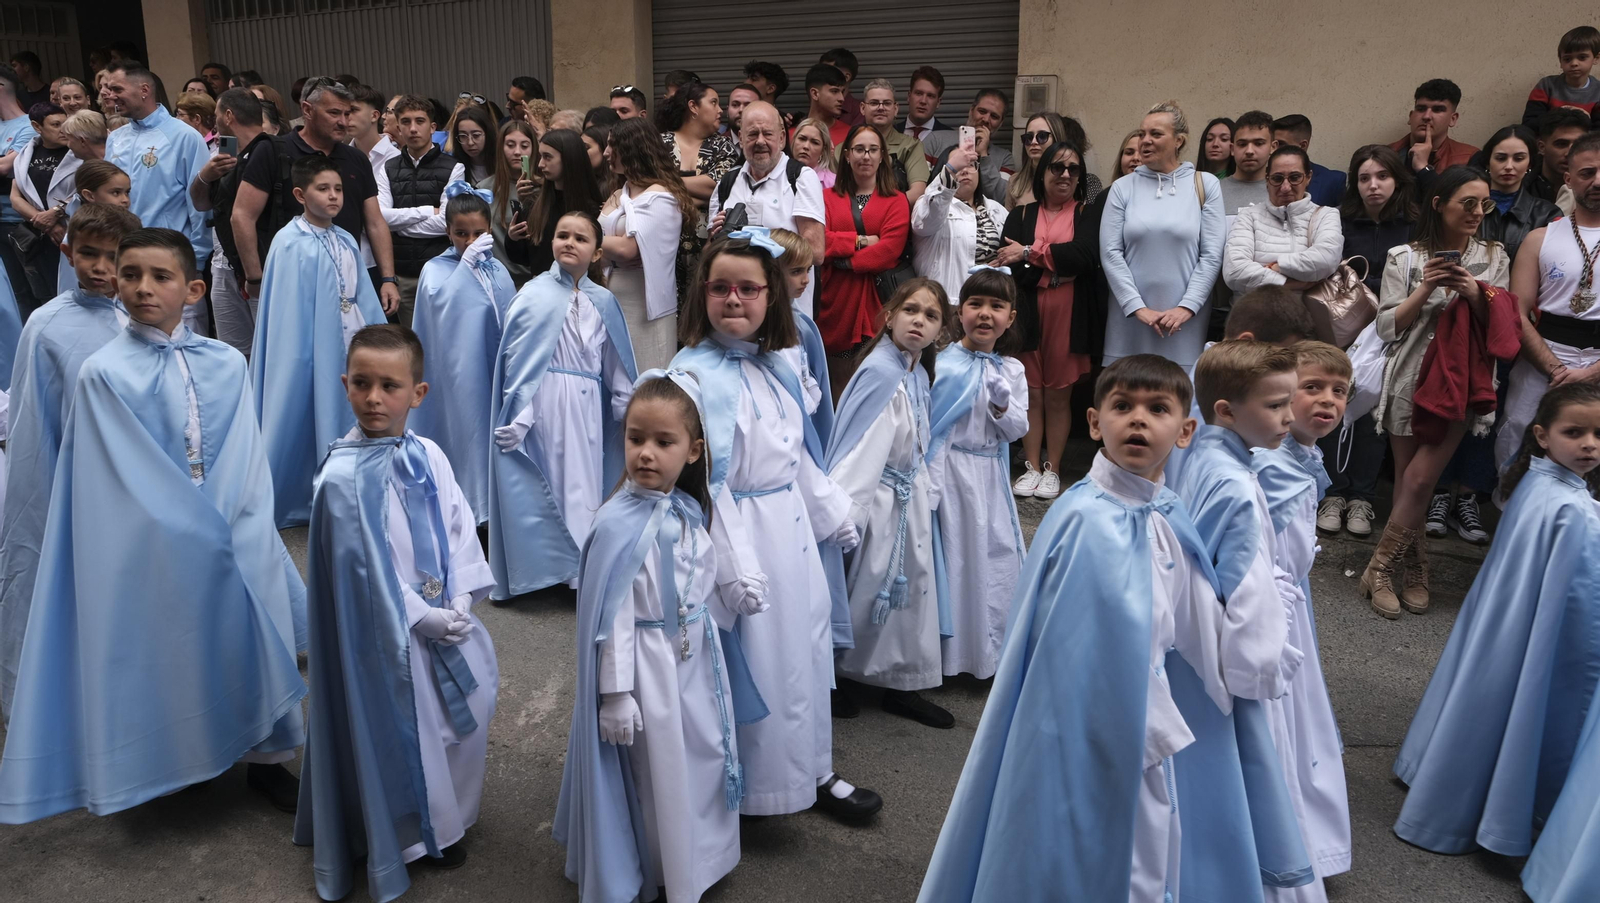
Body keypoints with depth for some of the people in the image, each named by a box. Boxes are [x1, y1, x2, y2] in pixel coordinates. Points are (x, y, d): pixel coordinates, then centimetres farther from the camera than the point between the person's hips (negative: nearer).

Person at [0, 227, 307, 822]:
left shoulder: (227, 364, 0)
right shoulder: (103, 373, -8)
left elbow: (246, 462, -2)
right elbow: (129, 477, -10)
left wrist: (224, 524, -13)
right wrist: (190, 527, -12)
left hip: (235, 539, 3)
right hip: (151, 540, -2)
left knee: (249, 634, 10)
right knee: (162, 650, 10)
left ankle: (263, 756, 29)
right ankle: (169, 766, 33)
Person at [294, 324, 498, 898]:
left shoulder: (429, 457, -1)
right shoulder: (342, 476, -18)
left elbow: (458, 528, 2)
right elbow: (365, 568, -18)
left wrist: (460, 598, -9)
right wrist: (420, 616, -16)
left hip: (446, 618, 6)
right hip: (388, 631, -6)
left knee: (470, 711, 16)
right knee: (399, 733, 8)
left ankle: (447, 820, 40)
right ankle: (408, 838, 32)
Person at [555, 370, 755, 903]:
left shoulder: (692, 513, -1)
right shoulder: (618, 525, -20)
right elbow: (611, 617, -18)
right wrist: (615, 693, -16)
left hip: (701, 660, 7)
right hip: (648, 666, -7)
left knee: (705, 760, 20)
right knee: (654, 771, 9)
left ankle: (702, 859, 43)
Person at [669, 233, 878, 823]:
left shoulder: (775, 366, 7)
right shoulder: (694, 372, -17)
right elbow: (702, 478, -21)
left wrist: (835, 510, 19)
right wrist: (732, 563, -24)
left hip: (792, 524, 8)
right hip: (739, 530, -8)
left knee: (806, 644, 16)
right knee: (753, 657, 2)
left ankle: (810, 771, 33)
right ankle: (748, 782, 23)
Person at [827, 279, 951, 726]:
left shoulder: (918, 374, 6)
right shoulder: (880, 372, -20)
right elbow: (860, 444, -25)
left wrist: (926, 487, 13)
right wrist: (843, 510, -28)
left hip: (909, 497, 9)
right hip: (878, 500, -8)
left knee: (911, 584, 14)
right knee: (865, 586, 5)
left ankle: (901, 685, 29)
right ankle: (839, 677, 27)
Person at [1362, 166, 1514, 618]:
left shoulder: (1494, 257, 7)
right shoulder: (1405, 257, 0)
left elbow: (1501, 328, 6)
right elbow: (1387, 328, -4)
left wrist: (1475, 294, -11)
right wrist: (1426, 288, -15)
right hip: (1411, 380, 0)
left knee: (1419, 480, -9)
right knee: (1407, 480, 3)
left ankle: (1380, 571, 2)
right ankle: (1414, 570, 18)